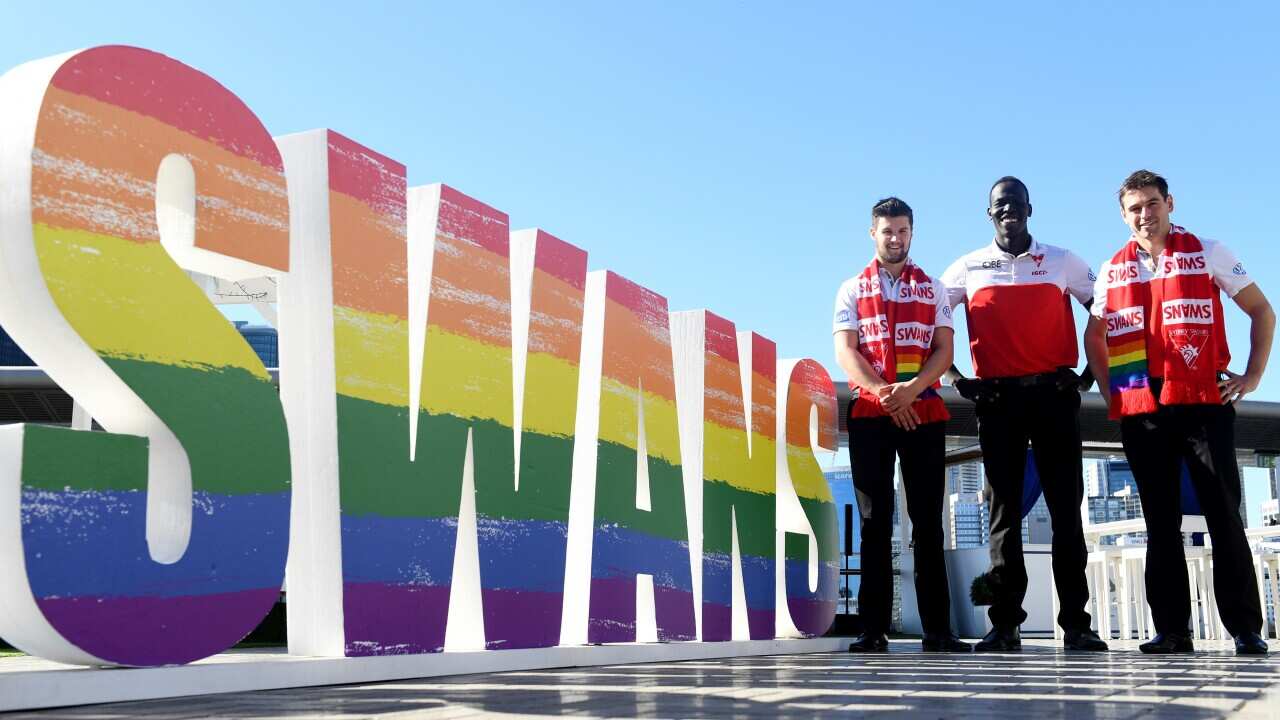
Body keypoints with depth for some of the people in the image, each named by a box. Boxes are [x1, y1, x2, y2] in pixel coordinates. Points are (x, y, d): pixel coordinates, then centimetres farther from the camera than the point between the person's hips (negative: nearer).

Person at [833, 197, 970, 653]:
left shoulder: (932, 289, 15)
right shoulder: (852, 291, 12)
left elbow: (944, 349, 4)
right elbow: (845, 352, 1)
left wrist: (912, 388, -14)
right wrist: (883, 393, -14)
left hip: (923, 413, 1)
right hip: (869, 414, 0)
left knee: (927, 521, 0)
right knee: (875, 521, -1)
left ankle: (937, 628, 2)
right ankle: (873, 629, 0)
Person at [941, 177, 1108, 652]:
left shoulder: (1062, 262, 9)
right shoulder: (968, 268, 9)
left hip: (1054, 396, 0)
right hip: (996, 399, 0)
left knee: (1066, 509, -2)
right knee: (1004, 510, 0)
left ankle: (1075, 622, 1)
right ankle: (1005, 624, 2)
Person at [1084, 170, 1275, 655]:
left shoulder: (1207, 253, 5)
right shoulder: (1112, 271, 12)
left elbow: (1261, 310, 9)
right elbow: (1094, 335, 24)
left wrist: (1253, 375, 0)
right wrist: (1108, 387, 11)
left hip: (1204, 402, -3)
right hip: (1140, 410, 3)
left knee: (1223, 515, -3)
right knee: (1160, 522, 5)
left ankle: (1245, 628, 1)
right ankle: (1171, 629, 9)